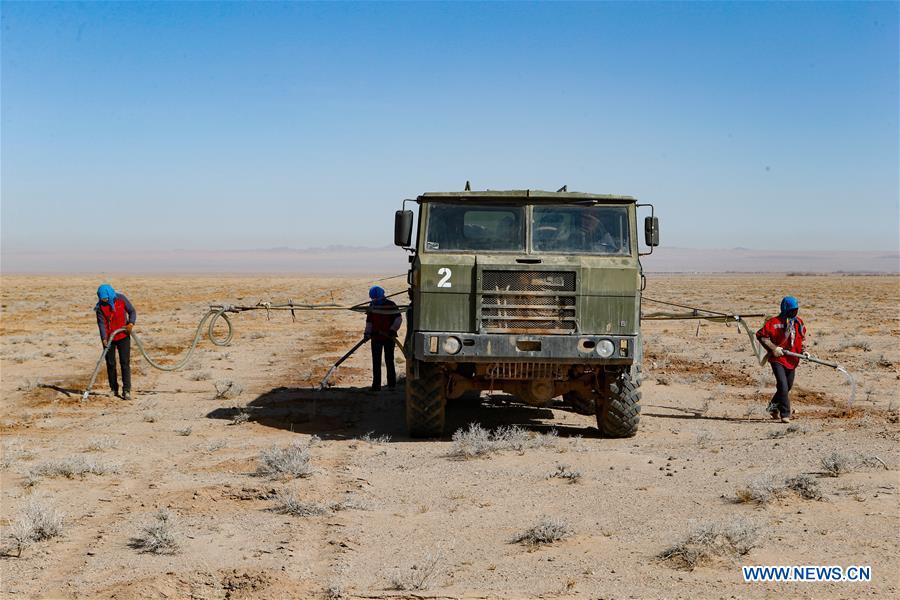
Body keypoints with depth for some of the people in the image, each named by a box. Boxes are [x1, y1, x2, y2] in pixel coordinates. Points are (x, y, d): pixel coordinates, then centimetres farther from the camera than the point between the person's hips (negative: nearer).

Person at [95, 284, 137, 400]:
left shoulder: (121, 299, -8)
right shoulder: (100, 306, -9)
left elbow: (132, 311, 2)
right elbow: (101, 323, -14)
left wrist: (131, 323, -16)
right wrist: (104, 338, -25)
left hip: (123, 336, -1)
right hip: (108, 338, 1)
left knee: (125, 363, -6)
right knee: (110, 364, 6)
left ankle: (126, 390, -8)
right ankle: (114, 389, 19)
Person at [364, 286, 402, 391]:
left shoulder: (390, 304, -8)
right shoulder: (372, 305, 5)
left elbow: (398, 318, -5)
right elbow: (369, 320, 11)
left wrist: (393, 330, -14)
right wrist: (368, 333, 1)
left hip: (389, 337, -4)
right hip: (376, 337, 4)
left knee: (389, 361, 2)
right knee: (376, 362, 3)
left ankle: (392, 383, 11)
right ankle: (376, 385, 7)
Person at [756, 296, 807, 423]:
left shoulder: (799, 322, 7)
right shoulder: (775, 322, -13)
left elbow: (802, 338, 22)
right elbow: (760, 335, -13)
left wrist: (803, 349, 4)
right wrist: (773, 348, -18)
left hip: (792, 360, 7)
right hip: (778, 359, -7)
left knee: (788, 386, 16)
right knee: (783, 386, -15)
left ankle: (773, 407, 38)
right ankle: (785, 414, -8)